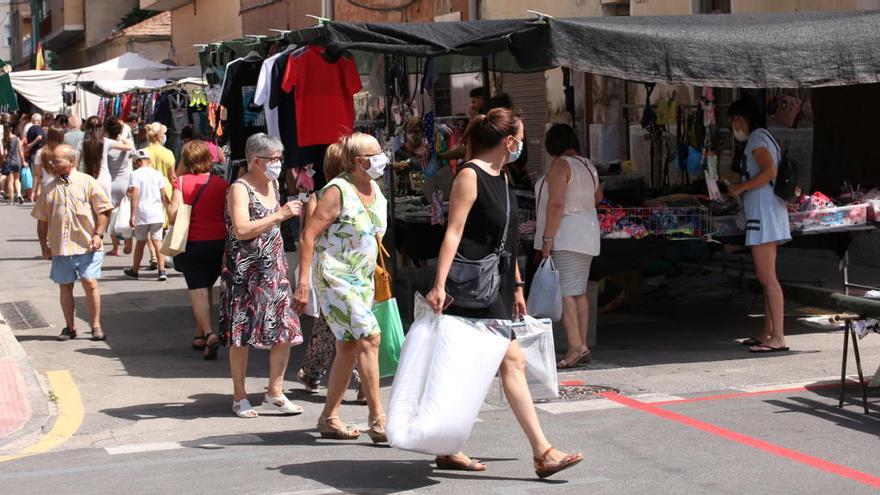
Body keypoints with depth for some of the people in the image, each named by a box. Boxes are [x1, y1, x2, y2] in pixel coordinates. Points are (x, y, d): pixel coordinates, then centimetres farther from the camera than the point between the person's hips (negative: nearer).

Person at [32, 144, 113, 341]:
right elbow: (42, 219, 14)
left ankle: (96, 326, 5)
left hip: (87, 245, -3)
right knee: (65, 287, 8)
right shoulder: (50, 189, 9)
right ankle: (70, 327, 20)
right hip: (60, 247, 4)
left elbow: (104, 211, -2)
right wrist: (44, 244, 9)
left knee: (90, 283, -8)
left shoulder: (87, 183, -1)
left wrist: (98, 235, -11)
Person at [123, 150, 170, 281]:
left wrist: (132, 215, -10)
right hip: (157, 213, 2)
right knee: (157, 241, 1)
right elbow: (164, 196, 7)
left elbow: (134, 195, -11)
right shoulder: (157, 174, 6)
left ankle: (135, 270, 26)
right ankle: (162, 271, -10)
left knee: (140, 242, 11)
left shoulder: (135, 174, -5)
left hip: (142, 213, -2)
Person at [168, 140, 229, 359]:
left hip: (192, 243, -3)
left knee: (198, 291, -2)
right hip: (218, 243, 3)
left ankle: (209, 333, -21)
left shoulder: (181, 181, -6)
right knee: (207, 288, 18)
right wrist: (229, 247, 10)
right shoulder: (221, 184, 0)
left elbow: (173, 214, -13)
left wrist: (168, 204, 8)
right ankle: (200, 335, 24)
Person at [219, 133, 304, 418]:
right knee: (242, 334, 1)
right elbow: (241, 230, -25)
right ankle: (239, 398, 10)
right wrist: (279, 215, -23)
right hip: (245, 271, -7)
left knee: (286, 330, 1)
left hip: (273, 269, 7)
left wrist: (293, 212, 15)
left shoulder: (272, 185, 14)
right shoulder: (239, 189, -11)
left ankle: (274, 393, 10)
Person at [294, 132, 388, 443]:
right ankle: (377, 420, -14)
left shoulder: (375, 190, 9)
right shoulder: (337, 192, -15)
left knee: (348, 347, 10)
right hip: (334, 277, -9)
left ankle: (329, 418, 20)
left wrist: (377, 268, 18)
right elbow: (309, 236, -17)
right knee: (369, 337, -17)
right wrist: (303, 284, -21)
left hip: (362, 278, 9)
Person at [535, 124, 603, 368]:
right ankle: (582, 346, 11)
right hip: (588, 233, 9)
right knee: (579, 292, 10)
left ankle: (575, 347, -18)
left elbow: (556, 203, -20)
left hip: (566, 235, -9)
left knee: (564, 292, -11)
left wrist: (547, 238, -19)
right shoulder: (587, 165, 14)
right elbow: (598, 197, 29)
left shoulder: (560, 165, -12)